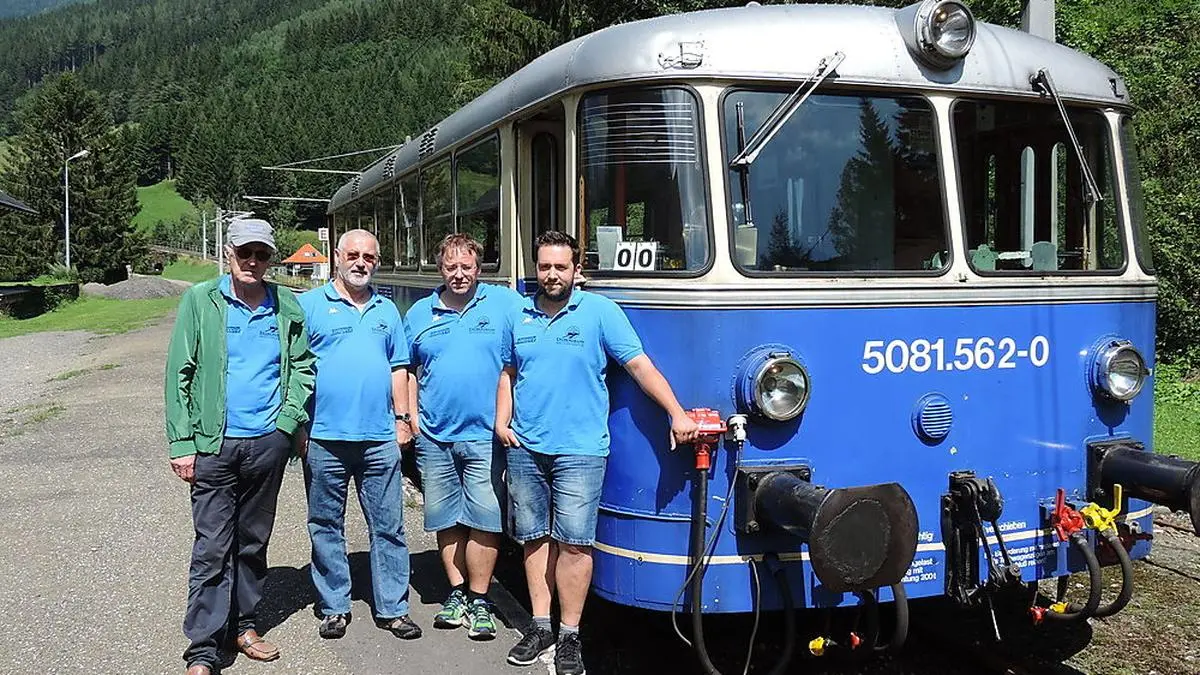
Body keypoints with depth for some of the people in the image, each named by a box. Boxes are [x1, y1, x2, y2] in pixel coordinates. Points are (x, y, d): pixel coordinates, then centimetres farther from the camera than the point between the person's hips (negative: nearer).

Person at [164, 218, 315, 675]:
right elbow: (180, 374, -3)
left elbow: (302, 366, 11)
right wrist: (182, 443, -9)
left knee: (253, 542, 14)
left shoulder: (287, 308, 5)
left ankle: (242, 625, 30)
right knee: (212, 547, -3)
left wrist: (289, 416, -5)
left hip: (268, 443, 3)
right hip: (214, 445, -3)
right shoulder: (201, 300, -2)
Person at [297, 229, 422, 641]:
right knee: (326, 527, 7)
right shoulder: (310, 305, 3)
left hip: (380, 439, 3)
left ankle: (392, 609, 13)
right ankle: (334, 608, 19)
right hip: (325, 437, -2)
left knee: (388, 527, 4)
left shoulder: (387, 310, 15)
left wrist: (401, 417, 10)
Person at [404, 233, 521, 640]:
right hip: (434, 437, 3)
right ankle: (457, 594, 23)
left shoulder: (504, 303, 1)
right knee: (445, 519, 10)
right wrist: (412, 416, 7)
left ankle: (479, 601, 8)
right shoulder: (420, 313, 11)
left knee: (483, 520, -3)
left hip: (484, 435, -3)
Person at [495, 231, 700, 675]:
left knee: (574, 542, -3)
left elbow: (639, 364, -8)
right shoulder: (518, 317, 10)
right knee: (535, 537, 10)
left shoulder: (599, 311, -3)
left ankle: (569, 636, 8)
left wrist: (677, 414, -15)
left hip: (579, 450, -4)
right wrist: (502, 422, 6)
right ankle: (540, 627, 21)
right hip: (525, 449, 4)